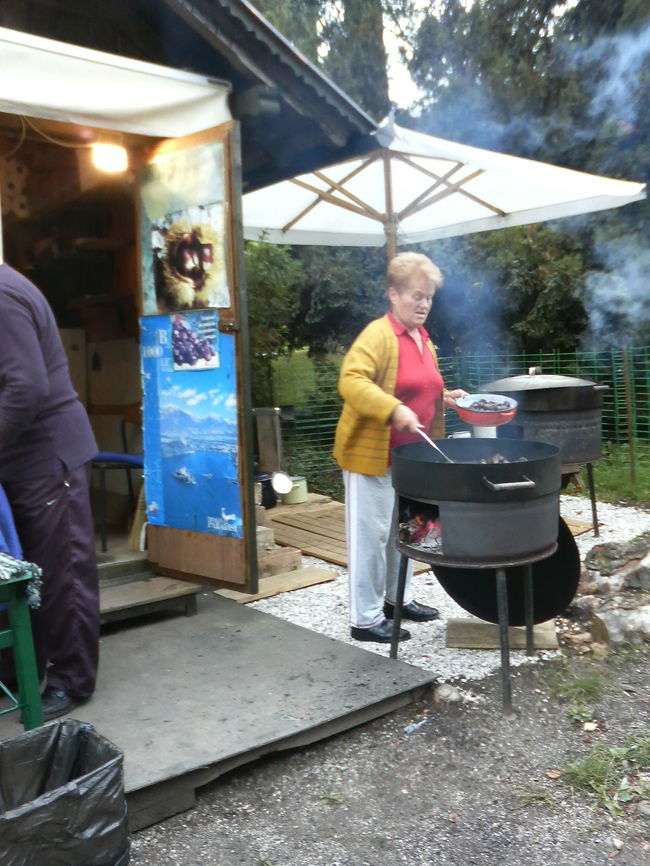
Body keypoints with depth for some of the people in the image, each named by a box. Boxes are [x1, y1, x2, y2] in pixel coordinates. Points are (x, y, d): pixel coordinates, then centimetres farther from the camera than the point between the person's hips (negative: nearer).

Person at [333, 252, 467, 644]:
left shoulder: (424, 339, 13)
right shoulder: (378, 335, -15)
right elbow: (351, 381, -29)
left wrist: (445, 399, 6)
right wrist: (394, 410, -38)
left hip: (409, 455, 9)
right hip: (372, 453, -9)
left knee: (403, 529, 19)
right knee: (372, 533, -1)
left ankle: (397, 597, 36)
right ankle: (366, 618, 11)